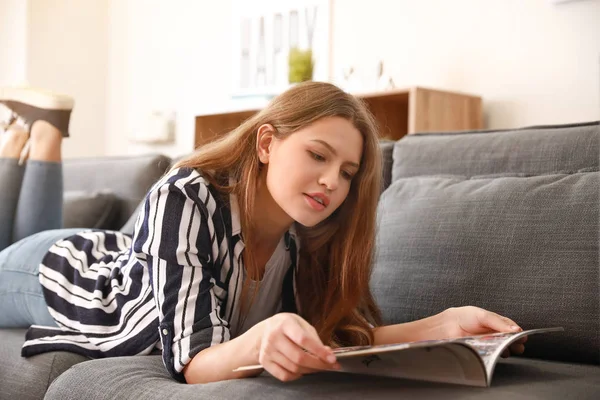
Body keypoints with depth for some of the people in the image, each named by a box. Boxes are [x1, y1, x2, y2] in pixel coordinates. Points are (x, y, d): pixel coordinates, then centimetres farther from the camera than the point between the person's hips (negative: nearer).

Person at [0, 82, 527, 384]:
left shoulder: (306, 232, -26)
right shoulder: (185, 200, -42)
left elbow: (342, 331, -30)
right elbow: (191, 360, -48)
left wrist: (446, 324, -45)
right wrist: (258, 342, -68)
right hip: (62, 270, -4)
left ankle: (46, 130, 37)